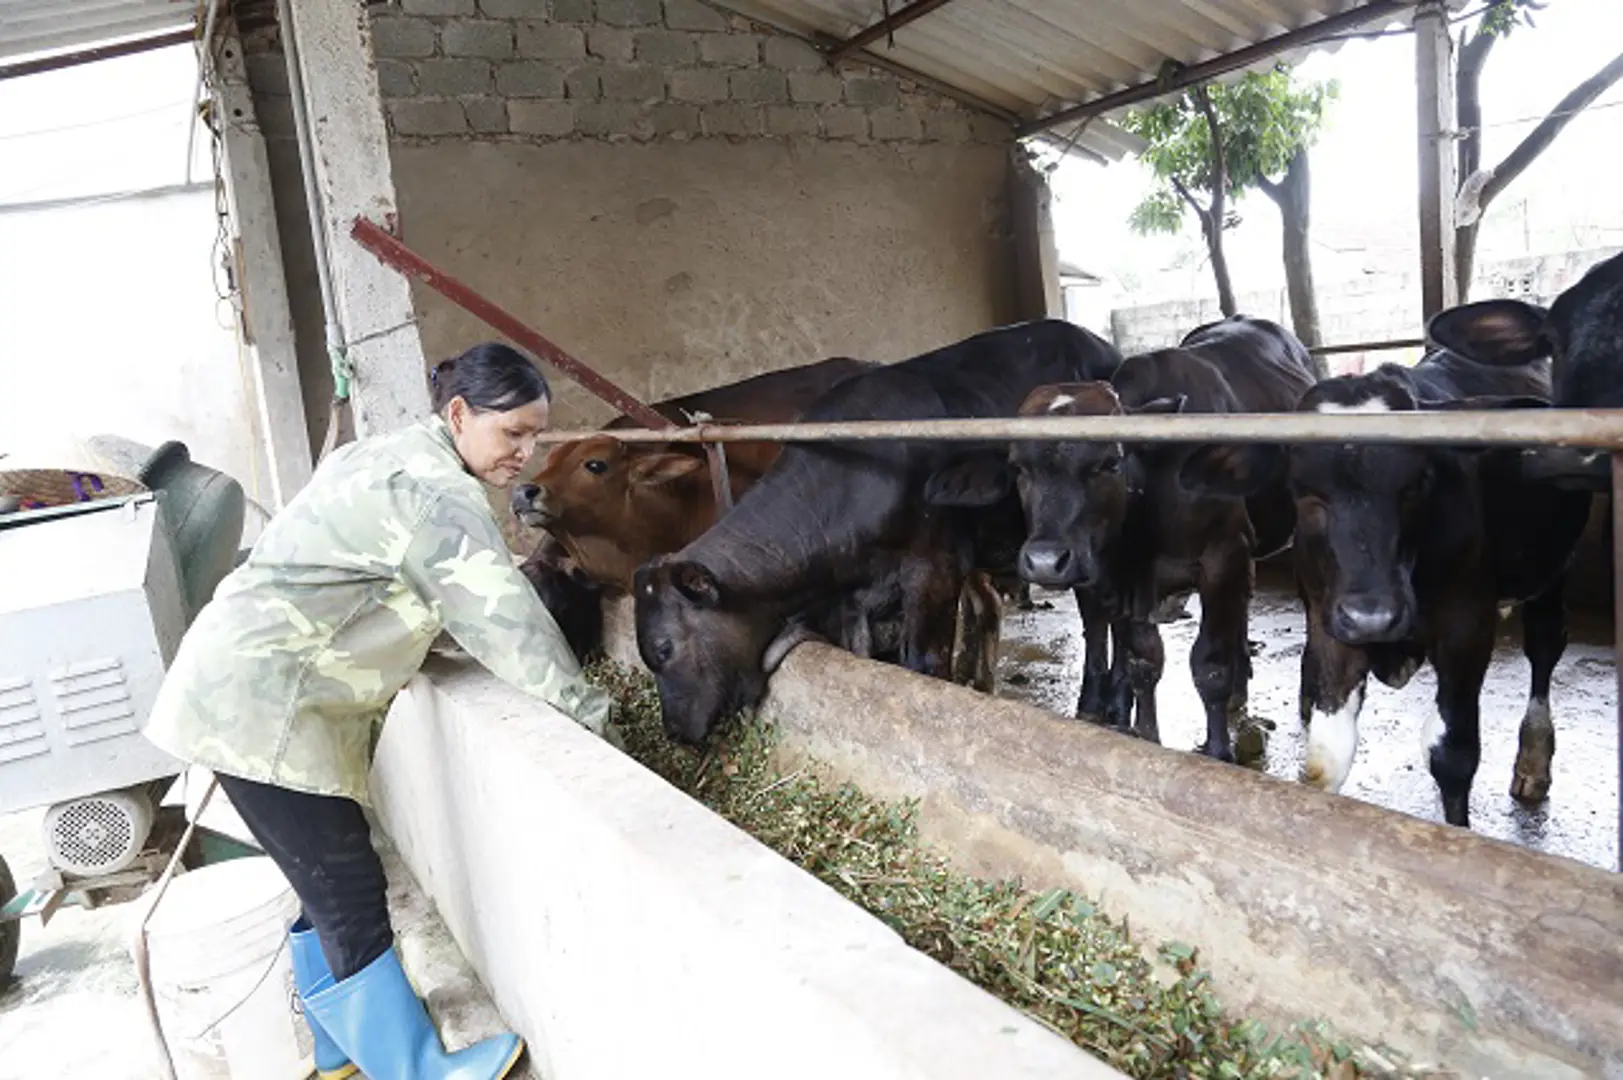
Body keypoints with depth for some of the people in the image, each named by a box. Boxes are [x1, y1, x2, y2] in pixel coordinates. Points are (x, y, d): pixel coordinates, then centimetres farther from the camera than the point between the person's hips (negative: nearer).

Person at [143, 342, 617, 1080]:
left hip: (269, 694, 10)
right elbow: (502, 615, -23)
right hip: (259, 706, -10)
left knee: (331, 885, 17)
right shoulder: (433, 490, -20)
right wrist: (585, 708, -15)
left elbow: (461, 599, 17)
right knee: (349, 894, -4)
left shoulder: (399, 458, 13)